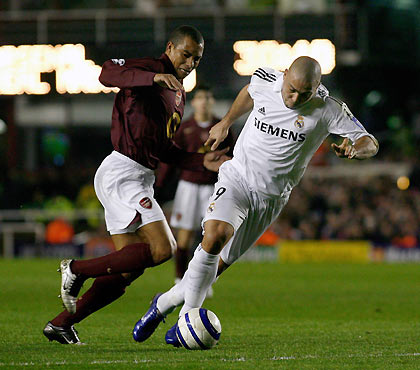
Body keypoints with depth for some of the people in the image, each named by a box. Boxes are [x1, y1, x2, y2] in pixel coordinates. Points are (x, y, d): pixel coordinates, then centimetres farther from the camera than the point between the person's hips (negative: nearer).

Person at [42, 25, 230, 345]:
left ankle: (61, 324, 13)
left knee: (128, 269, 7)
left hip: (140, 179, 10)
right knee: (162, 248, -21)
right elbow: (107, 74, -27)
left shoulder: (179, 94, 22)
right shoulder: (149, 68, -7)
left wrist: (203, 161, 14)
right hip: (122, 172, -10)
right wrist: (156, 77, -39)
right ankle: (77, 270, -9)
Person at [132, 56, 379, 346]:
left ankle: (165, 303, 23)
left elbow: (370, 143, -12)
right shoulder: (266, 81, -6)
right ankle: (188, 315, -16)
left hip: (271, 198, 0)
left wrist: (354, 149, -33)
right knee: (216, 235, -28)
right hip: (237, 177, 0)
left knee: (218, 264, 1)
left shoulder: (328, 110, -14)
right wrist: (226, 123, 25)